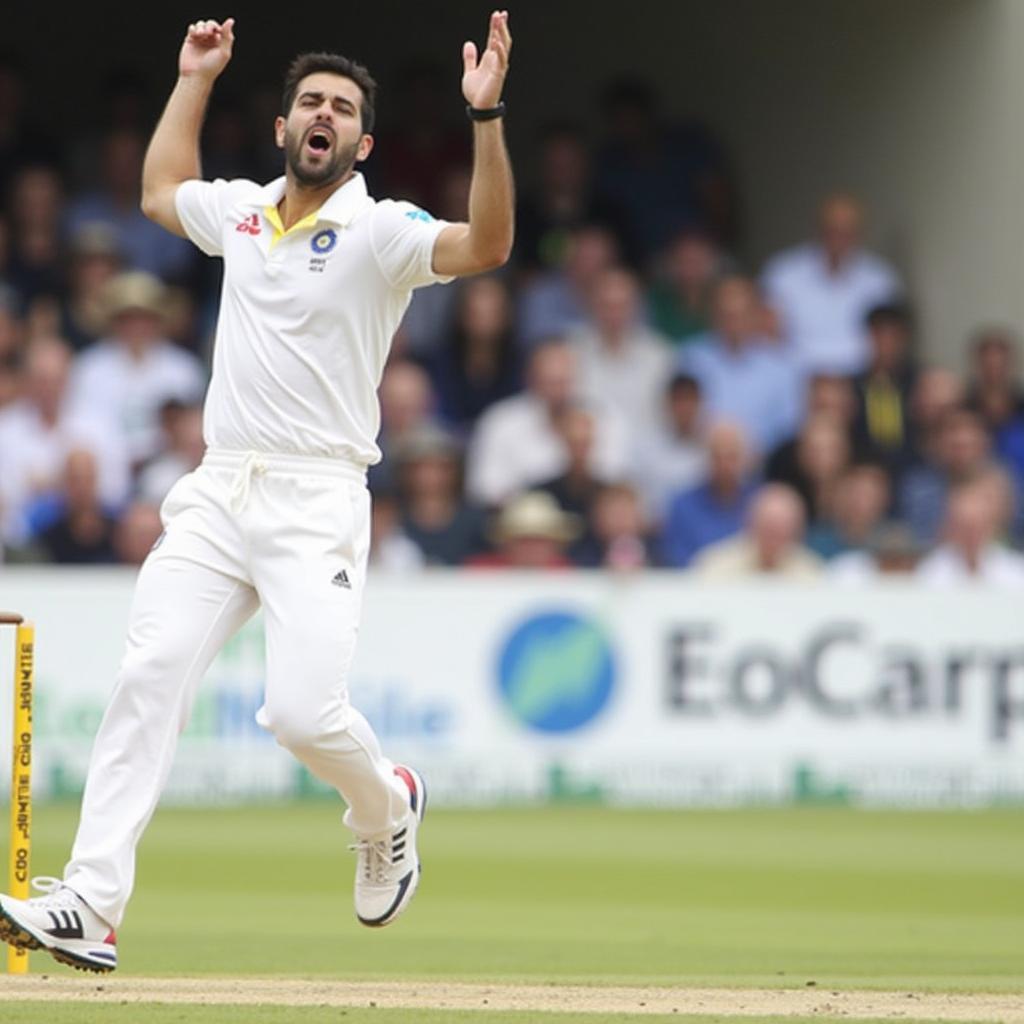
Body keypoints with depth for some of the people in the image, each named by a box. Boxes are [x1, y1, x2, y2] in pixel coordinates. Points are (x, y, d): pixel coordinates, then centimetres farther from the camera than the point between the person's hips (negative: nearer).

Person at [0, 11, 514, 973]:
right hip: (216, 495, 5)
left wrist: (486, 117, -31)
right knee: (148, 678, -11)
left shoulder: (379, 232, -4)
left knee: (304, 711, -18)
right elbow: (159, 191, 37)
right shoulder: (241, 210, 15)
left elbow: (486, 245, -22)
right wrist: (193, 83, 32)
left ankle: (385, 806, 18)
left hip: (317, 503, -5)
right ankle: (89, 906, -17)